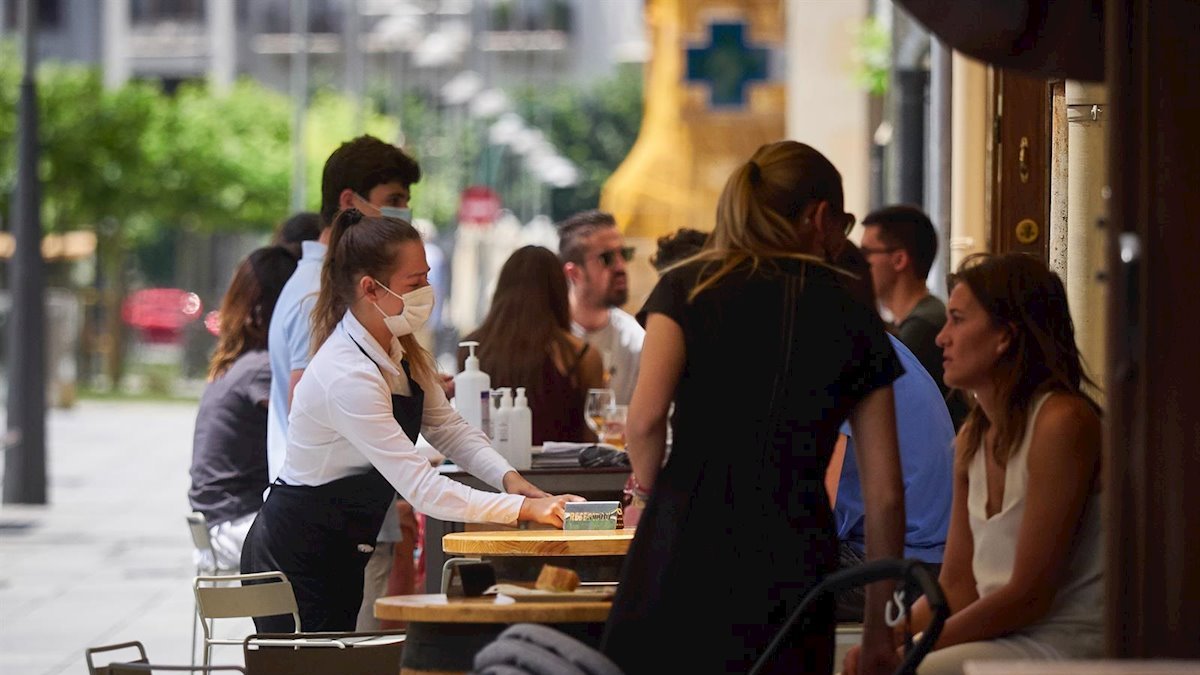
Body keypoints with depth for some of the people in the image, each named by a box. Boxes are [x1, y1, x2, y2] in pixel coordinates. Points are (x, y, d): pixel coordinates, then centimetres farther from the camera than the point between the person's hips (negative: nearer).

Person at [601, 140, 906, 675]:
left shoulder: (687, 289, 7)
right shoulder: (856, 321, 11)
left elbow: (646, 417, -10)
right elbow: (885, 494, 9)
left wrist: (657, 493, 11)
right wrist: (878, 624, 16)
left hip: (685, 549, -1)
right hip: (795, 564, 1)